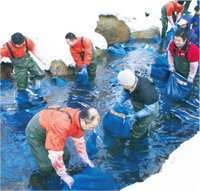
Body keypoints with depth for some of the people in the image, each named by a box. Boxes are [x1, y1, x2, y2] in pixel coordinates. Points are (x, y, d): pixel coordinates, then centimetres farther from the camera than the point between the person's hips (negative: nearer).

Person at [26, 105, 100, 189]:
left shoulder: (80, 117, -18)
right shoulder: (62, 125, -44)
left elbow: (79, 140, 1)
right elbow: (55, 153, -36)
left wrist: (84, 158, 8)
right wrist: (64, 175, -24)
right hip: (35, 132, -7)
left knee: (66, 156, 0)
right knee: (47, 167, -11)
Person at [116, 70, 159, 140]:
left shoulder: (146, 93, -47)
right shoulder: (129, 81, -27)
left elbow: (150, 109, -30)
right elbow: (124, 94, -6)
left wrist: (135, 115, -32)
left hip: (149, 110, -6)